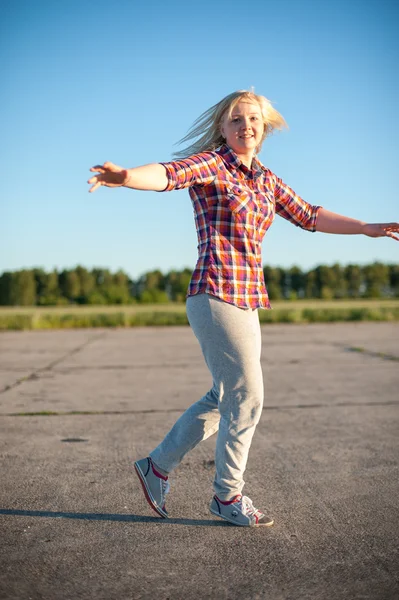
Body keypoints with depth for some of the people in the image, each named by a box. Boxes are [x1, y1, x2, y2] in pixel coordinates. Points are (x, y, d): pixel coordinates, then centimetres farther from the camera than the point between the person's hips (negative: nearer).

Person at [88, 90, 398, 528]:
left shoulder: (265, 180, 17)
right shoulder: (211, 163, -5)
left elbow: (309, 217, 25)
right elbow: (169, 174, -25)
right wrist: (125, 177, -46)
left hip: (246, 301, 8)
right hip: (217, 295, -8)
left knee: (225, 398, 14)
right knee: (246, 397, -4)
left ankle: (158, 466, 28)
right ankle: (228, 496, 14)